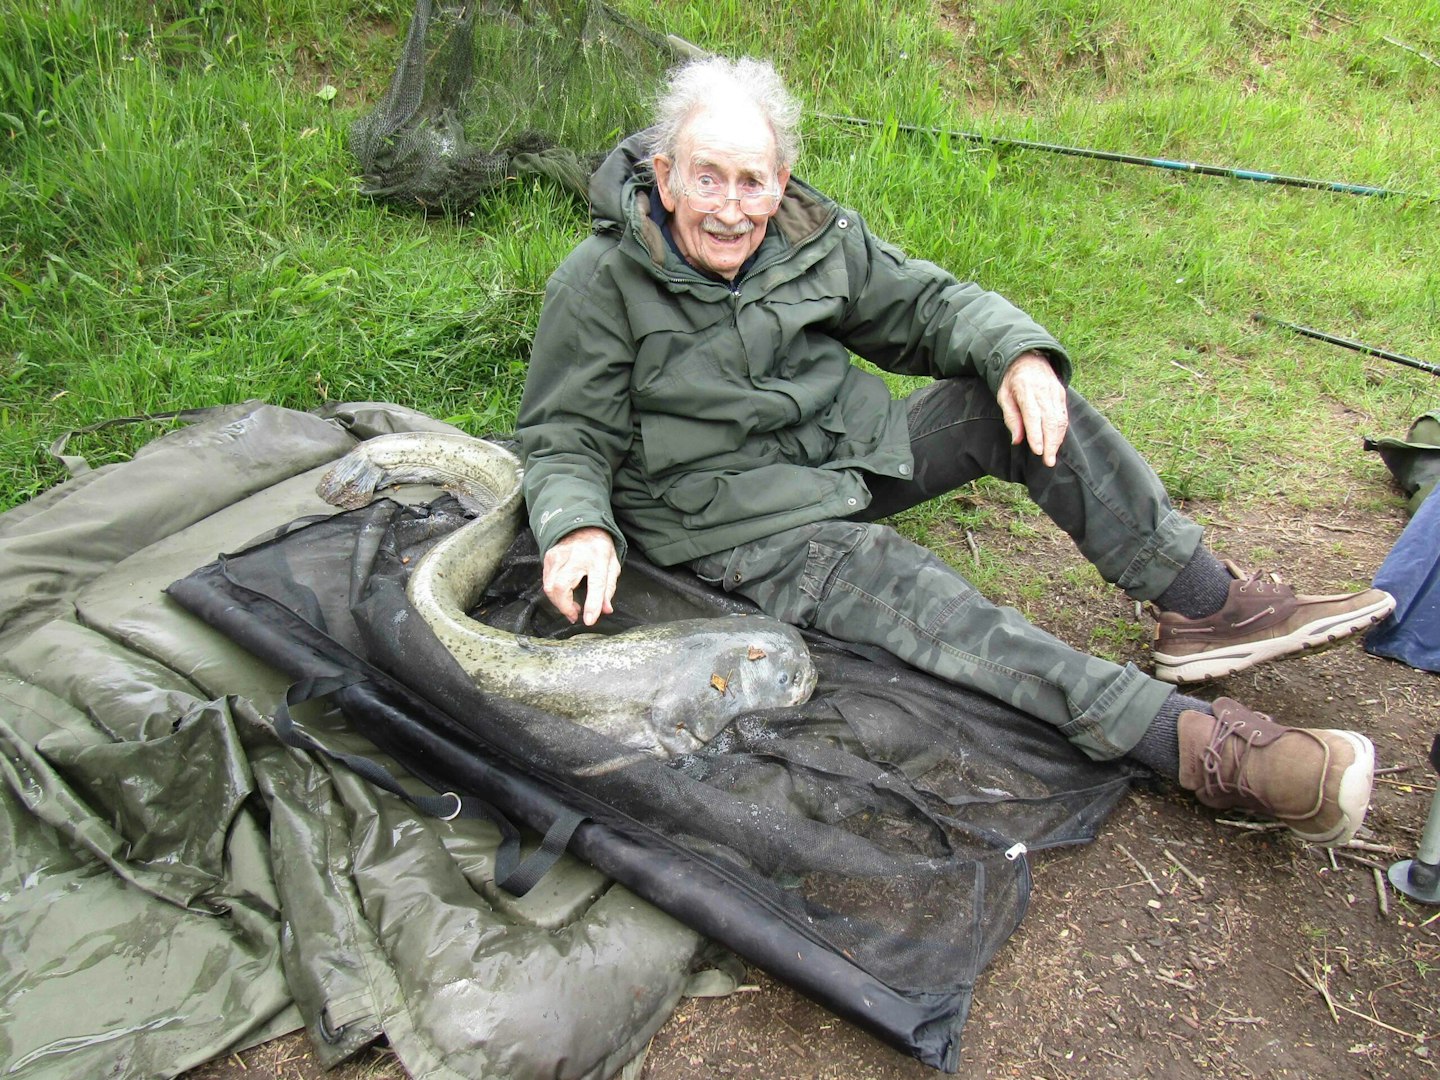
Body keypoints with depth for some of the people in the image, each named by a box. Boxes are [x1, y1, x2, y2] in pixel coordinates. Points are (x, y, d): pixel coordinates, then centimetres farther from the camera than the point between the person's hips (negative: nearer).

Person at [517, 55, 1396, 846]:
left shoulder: (814, 236, 0)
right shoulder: (599, 285, -11)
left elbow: (926, 303, 7)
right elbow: (567, 440, -8)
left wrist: (1016, 349, -14)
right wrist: (580, 527, -29)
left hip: (850, 454, 6)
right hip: (740, 522, -5)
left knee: (1023, 402, -13)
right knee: (907, 588, -30)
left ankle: (1206, 604, -9)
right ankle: (1200, 743, -37)